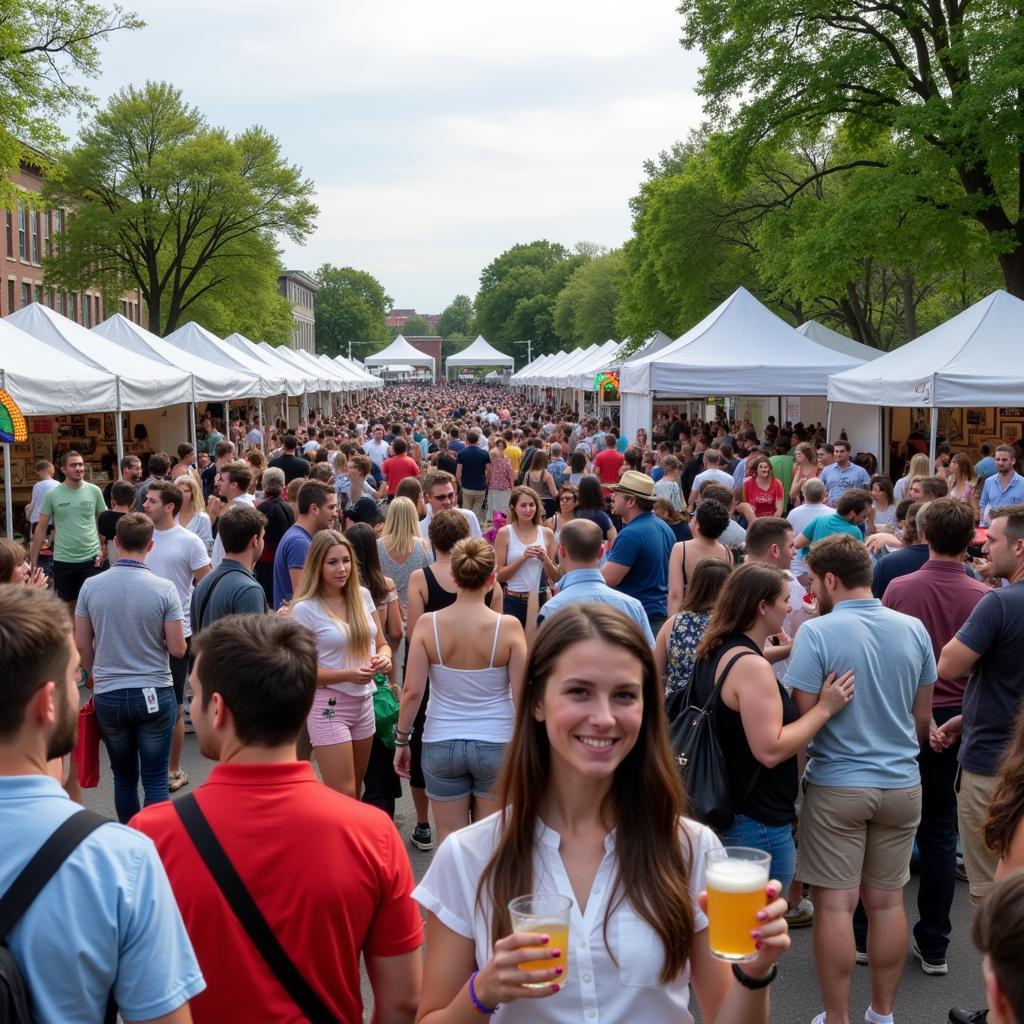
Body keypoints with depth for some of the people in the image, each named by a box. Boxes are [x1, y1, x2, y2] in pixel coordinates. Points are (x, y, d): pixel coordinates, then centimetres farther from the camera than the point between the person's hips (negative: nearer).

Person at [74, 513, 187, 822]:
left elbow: (82, 645, 2)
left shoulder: (91, 586, -5)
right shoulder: (164, 589, -12)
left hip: (108, 696, 2)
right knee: (155, 779, 6)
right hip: (154, 693, -2)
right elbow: (178, 649, -10)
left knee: (124, 777, 16)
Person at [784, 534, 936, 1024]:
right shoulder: (914, 629, 0)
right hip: (902, 783, 5)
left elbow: (802, 719, -14)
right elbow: (922, 717, 8)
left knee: (836, 904, 4)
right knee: (887, 900, 13)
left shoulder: (816, 632, -15)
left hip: (837, 785, -5)